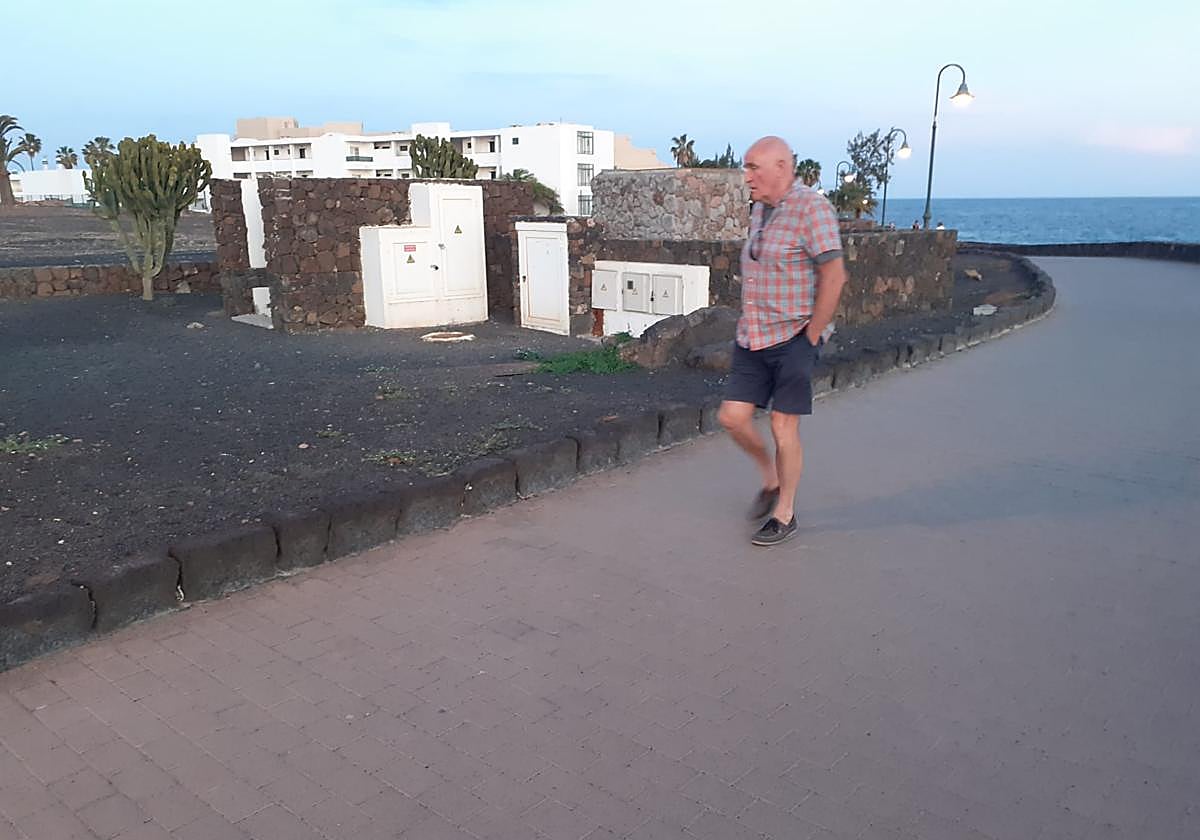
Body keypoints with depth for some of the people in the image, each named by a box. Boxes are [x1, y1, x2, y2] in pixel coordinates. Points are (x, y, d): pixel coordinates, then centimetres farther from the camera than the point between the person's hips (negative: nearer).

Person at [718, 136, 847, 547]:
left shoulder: (811, 209, -13)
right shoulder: (760, 209, 12)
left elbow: (834, 276, -16)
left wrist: (811, 336, -14)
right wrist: (750, 323, 15)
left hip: (793, 339, -7)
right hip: (752, 339, 7)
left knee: (783, 426, 0)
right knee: (732, 417, 4)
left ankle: (785, 513, 17)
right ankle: (771, 480, 30)